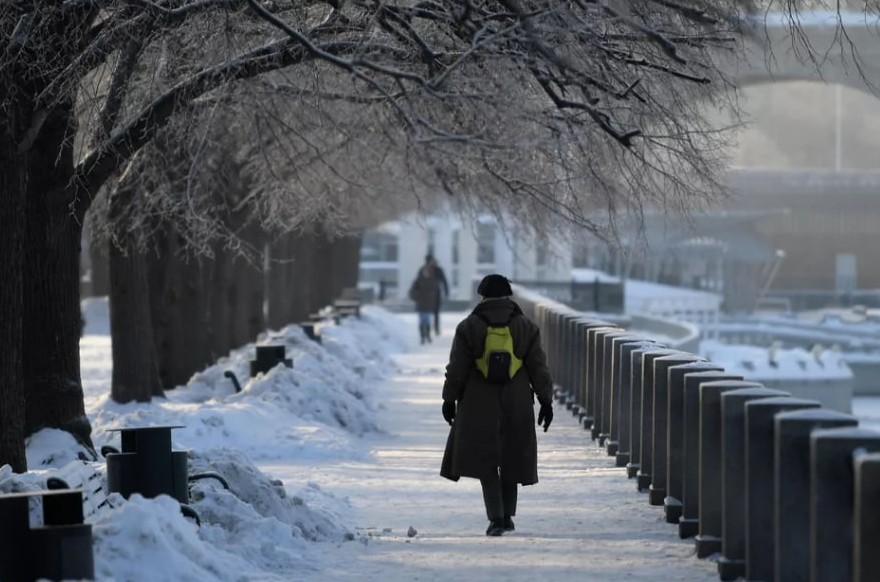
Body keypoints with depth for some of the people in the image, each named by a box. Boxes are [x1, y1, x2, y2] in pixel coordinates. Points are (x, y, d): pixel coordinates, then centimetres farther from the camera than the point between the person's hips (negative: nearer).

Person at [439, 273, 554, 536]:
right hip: (516, 407, 2)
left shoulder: (468, 327, -3)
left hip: (479, 408, -2)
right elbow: (539, 369, 2)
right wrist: (546, 401, 8)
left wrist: (449, 399, 6)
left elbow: (456, 369, -2)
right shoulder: (526, 327, 2)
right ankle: (507, 516, 21)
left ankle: (496, 517, -10)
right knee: (510, 460, 14)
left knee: (486, 463, 2)